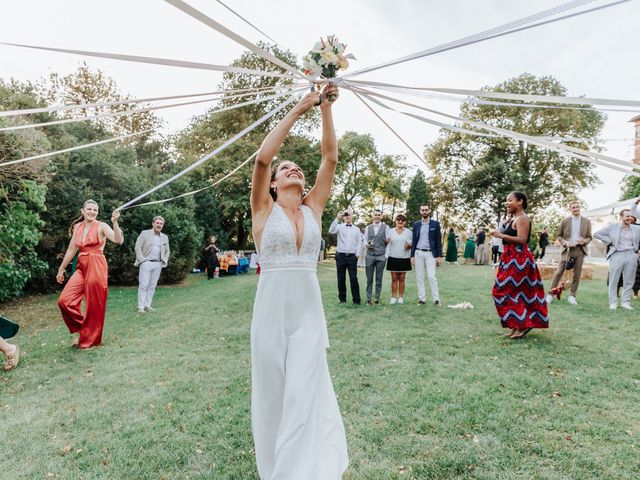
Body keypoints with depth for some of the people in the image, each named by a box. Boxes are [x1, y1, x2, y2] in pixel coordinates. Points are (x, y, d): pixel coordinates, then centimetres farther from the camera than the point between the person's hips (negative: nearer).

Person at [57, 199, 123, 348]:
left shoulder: (101, 226, -6)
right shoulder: (78, 226, 11)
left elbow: (119, 240, -22)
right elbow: (71, 249, 17)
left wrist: (115, 222, -32)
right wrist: (61, 269, 20)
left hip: (96, 267, -6)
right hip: (82, 267, 6)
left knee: (94, 306, 1)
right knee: (64, 300, -1)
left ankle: (90, 339, 16)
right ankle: (83, 327, 20)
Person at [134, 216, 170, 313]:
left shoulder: (165, 237, 14)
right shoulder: (144, 233, 1)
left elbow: (167, 251, 22)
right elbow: (138, 247, -4)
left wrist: (165, 261, 8)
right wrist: (142, 259, -11)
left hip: (158, 264, 4)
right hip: (146, 263, -4)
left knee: (152, 286, 5)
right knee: (143, 285, -6)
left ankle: (147, 305, 10)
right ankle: (141, 307, -3)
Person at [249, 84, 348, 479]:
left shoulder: (314, 208, 8)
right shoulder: (264, 209, 1)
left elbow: (331, 158, 3)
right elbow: (262, 158, -13)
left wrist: (326, 108, 1)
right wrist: (298, 110, -9)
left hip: (309, 306, 2)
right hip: (272, 305, -1)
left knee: (304, 394, -1)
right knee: (273, 392, 11)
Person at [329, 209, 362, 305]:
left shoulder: (356, 229, 13)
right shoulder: (339, 226, 6)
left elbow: (359, 242, 12)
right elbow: (331, 231, -14)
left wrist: (357, 253, -2)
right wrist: (337, 218, -19)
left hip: (352, 256, 0)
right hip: (341, 255, 0)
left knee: (354, 278, -4)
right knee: (341, 279, 5)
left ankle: (356, 300, 2)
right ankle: (342, 299, 14)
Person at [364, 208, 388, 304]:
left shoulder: (385, 227, 4)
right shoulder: (368, 227, 11)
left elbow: (388, 242, 3)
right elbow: (365, 240, 13)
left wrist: (386, 255, -3)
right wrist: (366, 244, -10)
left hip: (381, 256, -1)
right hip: (369, 255, 1)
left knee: (379, 279, 3)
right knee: (369, 278, 1)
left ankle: (377, 298, 11)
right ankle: (368, 298, 7)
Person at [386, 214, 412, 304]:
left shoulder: (408, 231, 7)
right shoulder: (390, 231, 6)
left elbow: (413, 244, 9)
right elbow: (388, 245, 5)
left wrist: (409, 245, -13)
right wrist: (387, 256, -6)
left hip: (404, 258, 0)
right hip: (393, 258, 0)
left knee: (402, 279, 4)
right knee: (394, 278, 1)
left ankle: (401, 297, 13)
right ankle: (393, 297, 7)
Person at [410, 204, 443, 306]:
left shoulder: (435, 224, 1)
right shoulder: (416, 224, 8)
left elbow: (438, 240, 0)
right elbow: (413, 241, 9)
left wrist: (439, 256, -5)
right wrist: (412, 255, 4)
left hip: (430, 253, -3)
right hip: (418, 253, 3)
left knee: (431, 276, -9)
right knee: (419, 277, 4)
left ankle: (436, 299, -2)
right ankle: (422, 299, 10)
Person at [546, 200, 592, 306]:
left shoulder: (586, 221, 8)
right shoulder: (565, 221, 5)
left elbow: (589, 237, 10)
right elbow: (558, 236, 7)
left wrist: (584, 241, -11)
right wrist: (565, 242, -11)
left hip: (580, 250, 2)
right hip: (567, 249, -1)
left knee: (577, 274, 3)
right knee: (559, 272, -4)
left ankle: (572, 295, 13)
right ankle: (551, 294, 1)